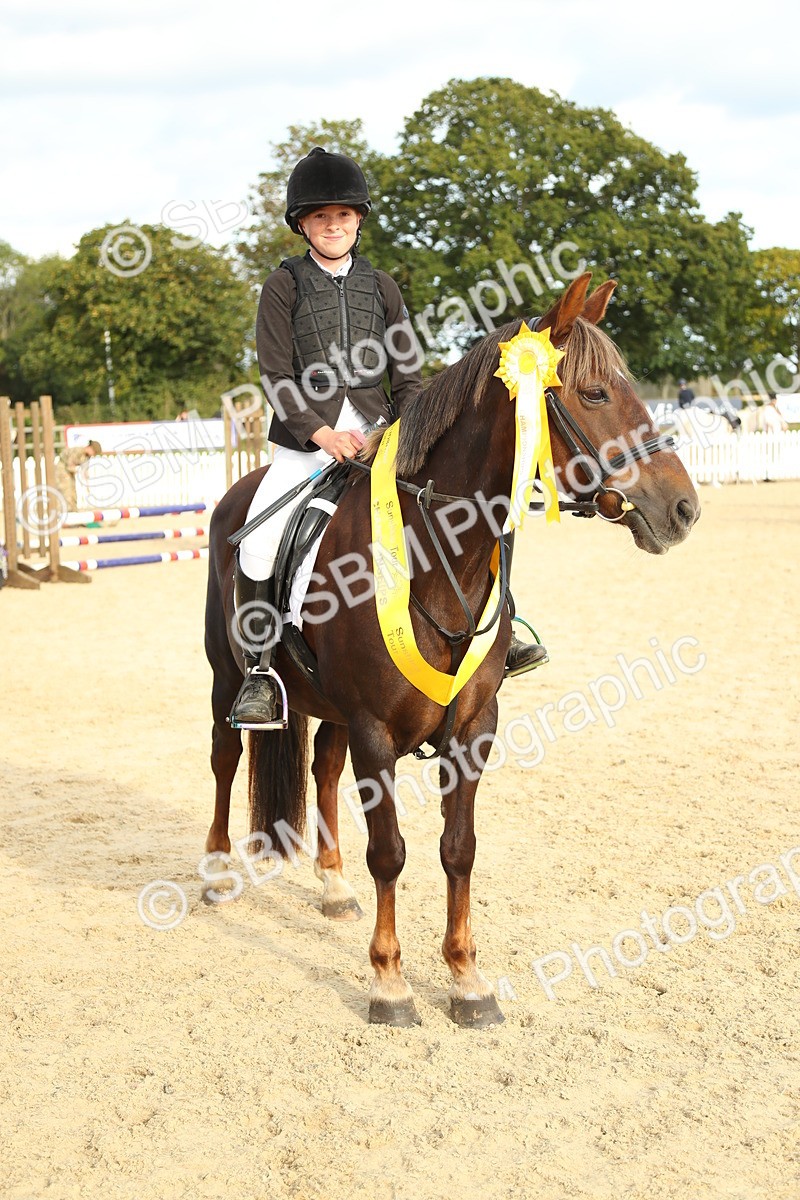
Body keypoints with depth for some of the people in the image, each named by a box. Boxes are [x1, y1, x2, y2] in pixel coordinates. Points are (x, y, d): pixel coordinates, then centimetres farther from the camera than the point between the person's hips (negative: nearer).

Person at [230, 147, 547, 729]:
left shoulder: (380, 286, 12)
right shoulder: (284, 286, 2)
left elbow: (408, 373, 11)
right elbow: (276, 377, -4)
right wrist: (322, 434, -17)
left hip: (378, 433, 3)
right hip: (304, 440, -3)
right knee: (256, 542, -22)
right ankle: (261, 671, -9)